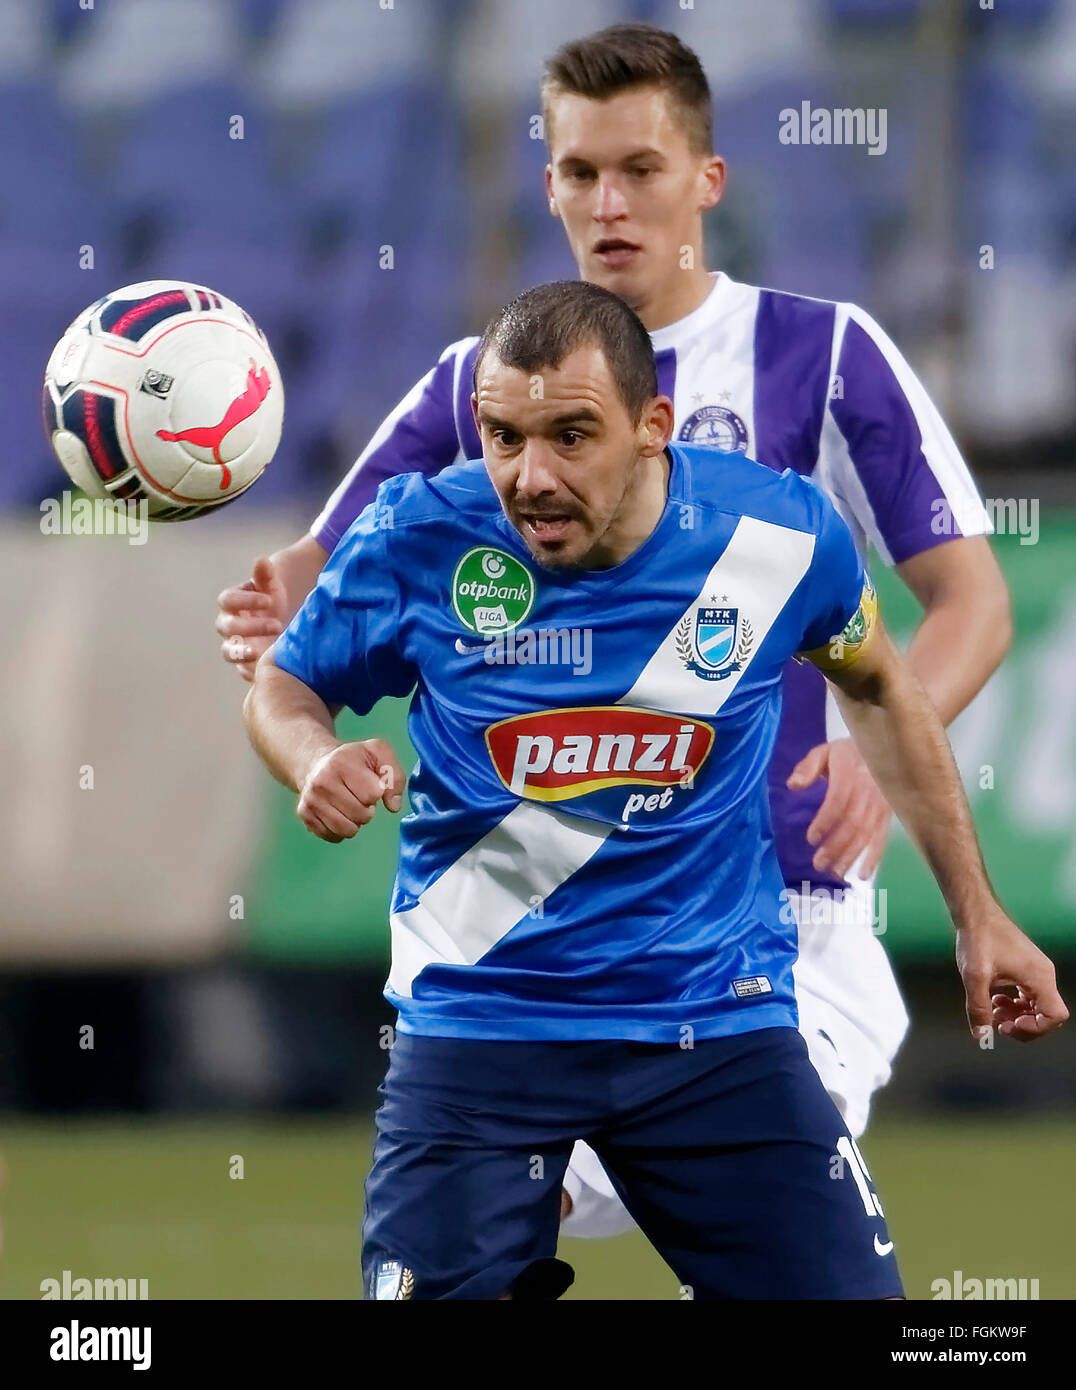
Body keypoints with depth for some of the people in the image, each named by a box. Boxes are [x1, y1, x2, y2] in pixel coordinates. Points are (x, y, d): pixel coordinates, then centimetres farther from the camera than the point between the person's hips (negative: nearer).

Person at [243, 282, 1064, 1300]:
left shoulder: (781, 532, -9)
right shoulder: (419, 539, -12)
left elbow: (876, 688, 12)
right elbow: (283, 686, 5)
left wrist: (977, 915, 14)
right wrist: (315, 760, -19)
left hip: (721, 1021, 1)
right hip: (478, 1018, -1)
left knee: (846, 1285, -4)